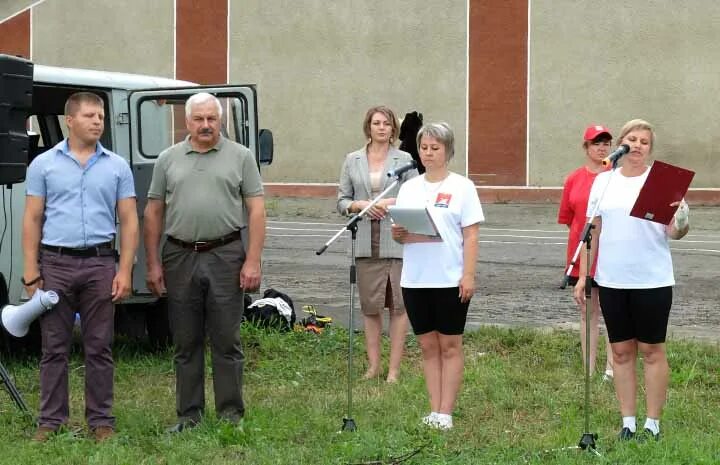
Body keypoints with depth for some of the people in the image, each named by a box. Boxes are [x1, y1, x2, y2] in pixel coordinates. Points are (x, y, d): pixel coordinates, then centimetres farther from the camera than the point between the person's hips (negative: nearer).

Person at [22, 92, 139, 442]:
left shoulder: (117, 166, 7)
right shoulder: (44, 164, 4)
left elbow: (128, 221, 5)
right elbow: (32, 220, 3)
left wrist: (125, 271, -4)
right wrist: (31, 273, -4)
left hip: (100, 264, 1)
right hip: (55, 263, -1)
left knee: (99, 348, 4)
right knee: (54, 348, 4)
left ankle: (101, 420, 11)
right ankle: (51, 420, 10)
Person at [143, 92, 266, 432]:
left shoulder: (240, 157, 4)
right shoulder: (168, 159, 10)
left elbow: (256, 210, 0)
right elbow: (153, 213, 10)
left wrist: (252, 261, -8)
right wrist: (153, 264, 4)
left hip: (225, 257, -2)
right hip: (180, 258, 2)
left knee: (226, 341, 1)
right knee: (186, 344, 8)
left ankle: (231, 414, 8)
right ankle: (188, 415, 16)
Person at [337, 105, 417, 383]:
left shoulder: (404, 160, 4)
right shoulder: (352, 160, 11)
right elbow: (342, 201, 11)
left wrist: (393, 203, -15)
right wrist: (360, 205, -8)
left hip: (396, 242, -2)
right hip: (365, 243, 2)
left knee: (398, 305, -2)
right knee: (370, 307, 7)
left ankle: (394, 369, 4)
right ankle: (373, 364, 16)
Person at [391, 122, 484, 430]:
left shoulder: (462, 187, -1)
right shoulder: (409, 188, 12)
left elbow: (471, 236, -5)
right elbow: (398, 231, 14)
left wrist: (469, 275, -13)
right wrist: (397, 234, -10)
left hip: (450, 280, -4)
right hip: (415, 280, 4)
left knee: (449, 346, 2)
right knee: (428, 346, 7)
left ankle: (445, 412, 4)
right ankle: (434, 411, 12)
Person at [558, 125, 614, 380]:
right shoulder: (574, 179, 5)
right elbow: (568, 217, 11)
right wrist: (585, 235, 4)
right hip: (582, 253, 3)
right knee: (588, 312, 9)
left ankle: (612, 368, 8)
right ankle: (589, 371, 15)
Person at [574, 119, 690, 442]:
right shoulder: (604, 181, 8)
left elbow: (673, 233, -6)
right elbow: (592, 231, 11)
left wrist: (681, 221, -29)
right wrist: (582, 275, 9)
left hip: (652, 281, -3)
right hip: (611, 281, 3)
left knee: (651, 351, 3)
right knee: (621, 351, 8)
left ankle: (653, 424, 10)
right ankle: (627, 422, 16)